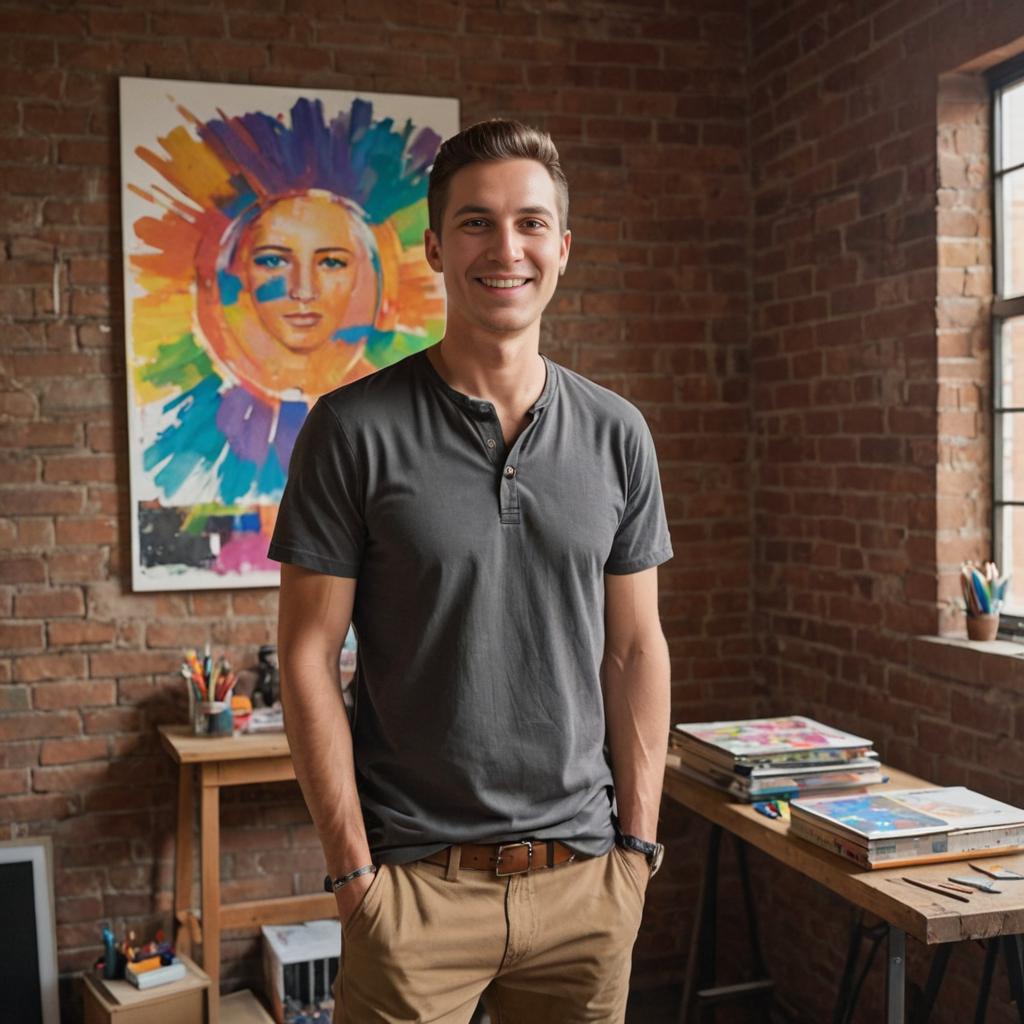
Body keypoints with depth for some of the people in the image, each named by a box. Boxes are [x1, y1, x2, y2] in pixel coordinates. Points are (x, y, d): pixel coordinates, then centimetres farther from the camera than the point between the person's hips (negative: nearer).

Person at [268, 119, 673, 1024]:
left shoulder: (616, 435, 3)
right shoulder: (356, 429, -8)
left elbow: (635, 649, 6)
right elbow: (308, 655, -7)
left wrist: (639, 841, 3)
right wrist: (353, 867, -8)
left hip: (585, 876, 3)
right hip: (417, 881, -3)